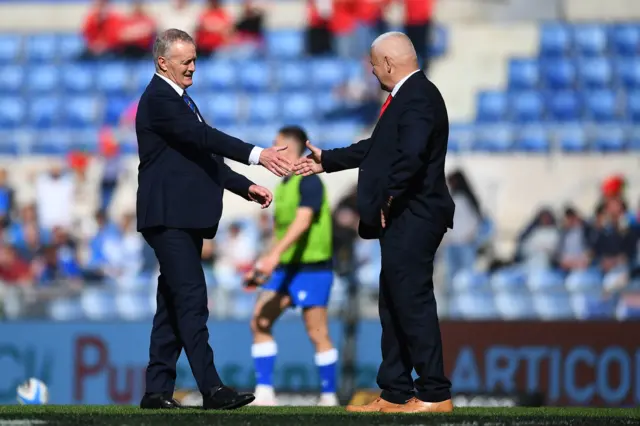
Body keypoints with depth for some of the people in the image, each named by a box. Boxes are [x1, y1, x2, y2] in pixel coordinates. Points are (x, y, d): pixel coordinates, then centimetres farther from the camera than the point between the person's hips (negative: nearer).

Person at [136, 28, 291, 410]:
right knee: (192, 299, -13)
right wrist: (257, 155, -31)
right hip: (168, 217, -10)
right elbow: (203, 136, -24)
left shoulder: (179, 100, 20)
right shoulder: (158, 100, -12)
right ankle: (212, 389, -17)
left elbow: (202, 154, 22)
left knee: (174, 303, 9)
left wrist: (246, 187, 12)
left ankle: (158, 390, 10)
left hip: (185, 218, 10)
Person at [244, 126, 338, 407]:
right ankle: (264, 394, -2)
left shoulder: (309, 181, -12)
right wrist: (261, 267, 21)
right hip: (285, 268, 9)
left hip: (312, 268, -9)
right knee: (260, 322, -2)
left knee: (317, 333, -6)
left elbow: (303, 221, -25)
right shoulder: (283, 185, 16)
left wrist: (275, 254, -35)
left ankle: (329, 397, 3)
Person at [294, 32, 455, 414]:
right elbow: (378, 149, 26)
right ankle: (395, 395, 18)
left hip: (412, 219, -11)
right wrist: (327, 161, 33)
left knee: (413, 303, -9)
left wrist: (388, 198, -19)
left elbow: (410, 154, -29)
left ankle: (435, 395, -7)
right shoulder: (408, 96, 17)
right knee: (394, 307, 13)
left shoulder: (418, 97, -16)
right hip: (402, 221, 11)